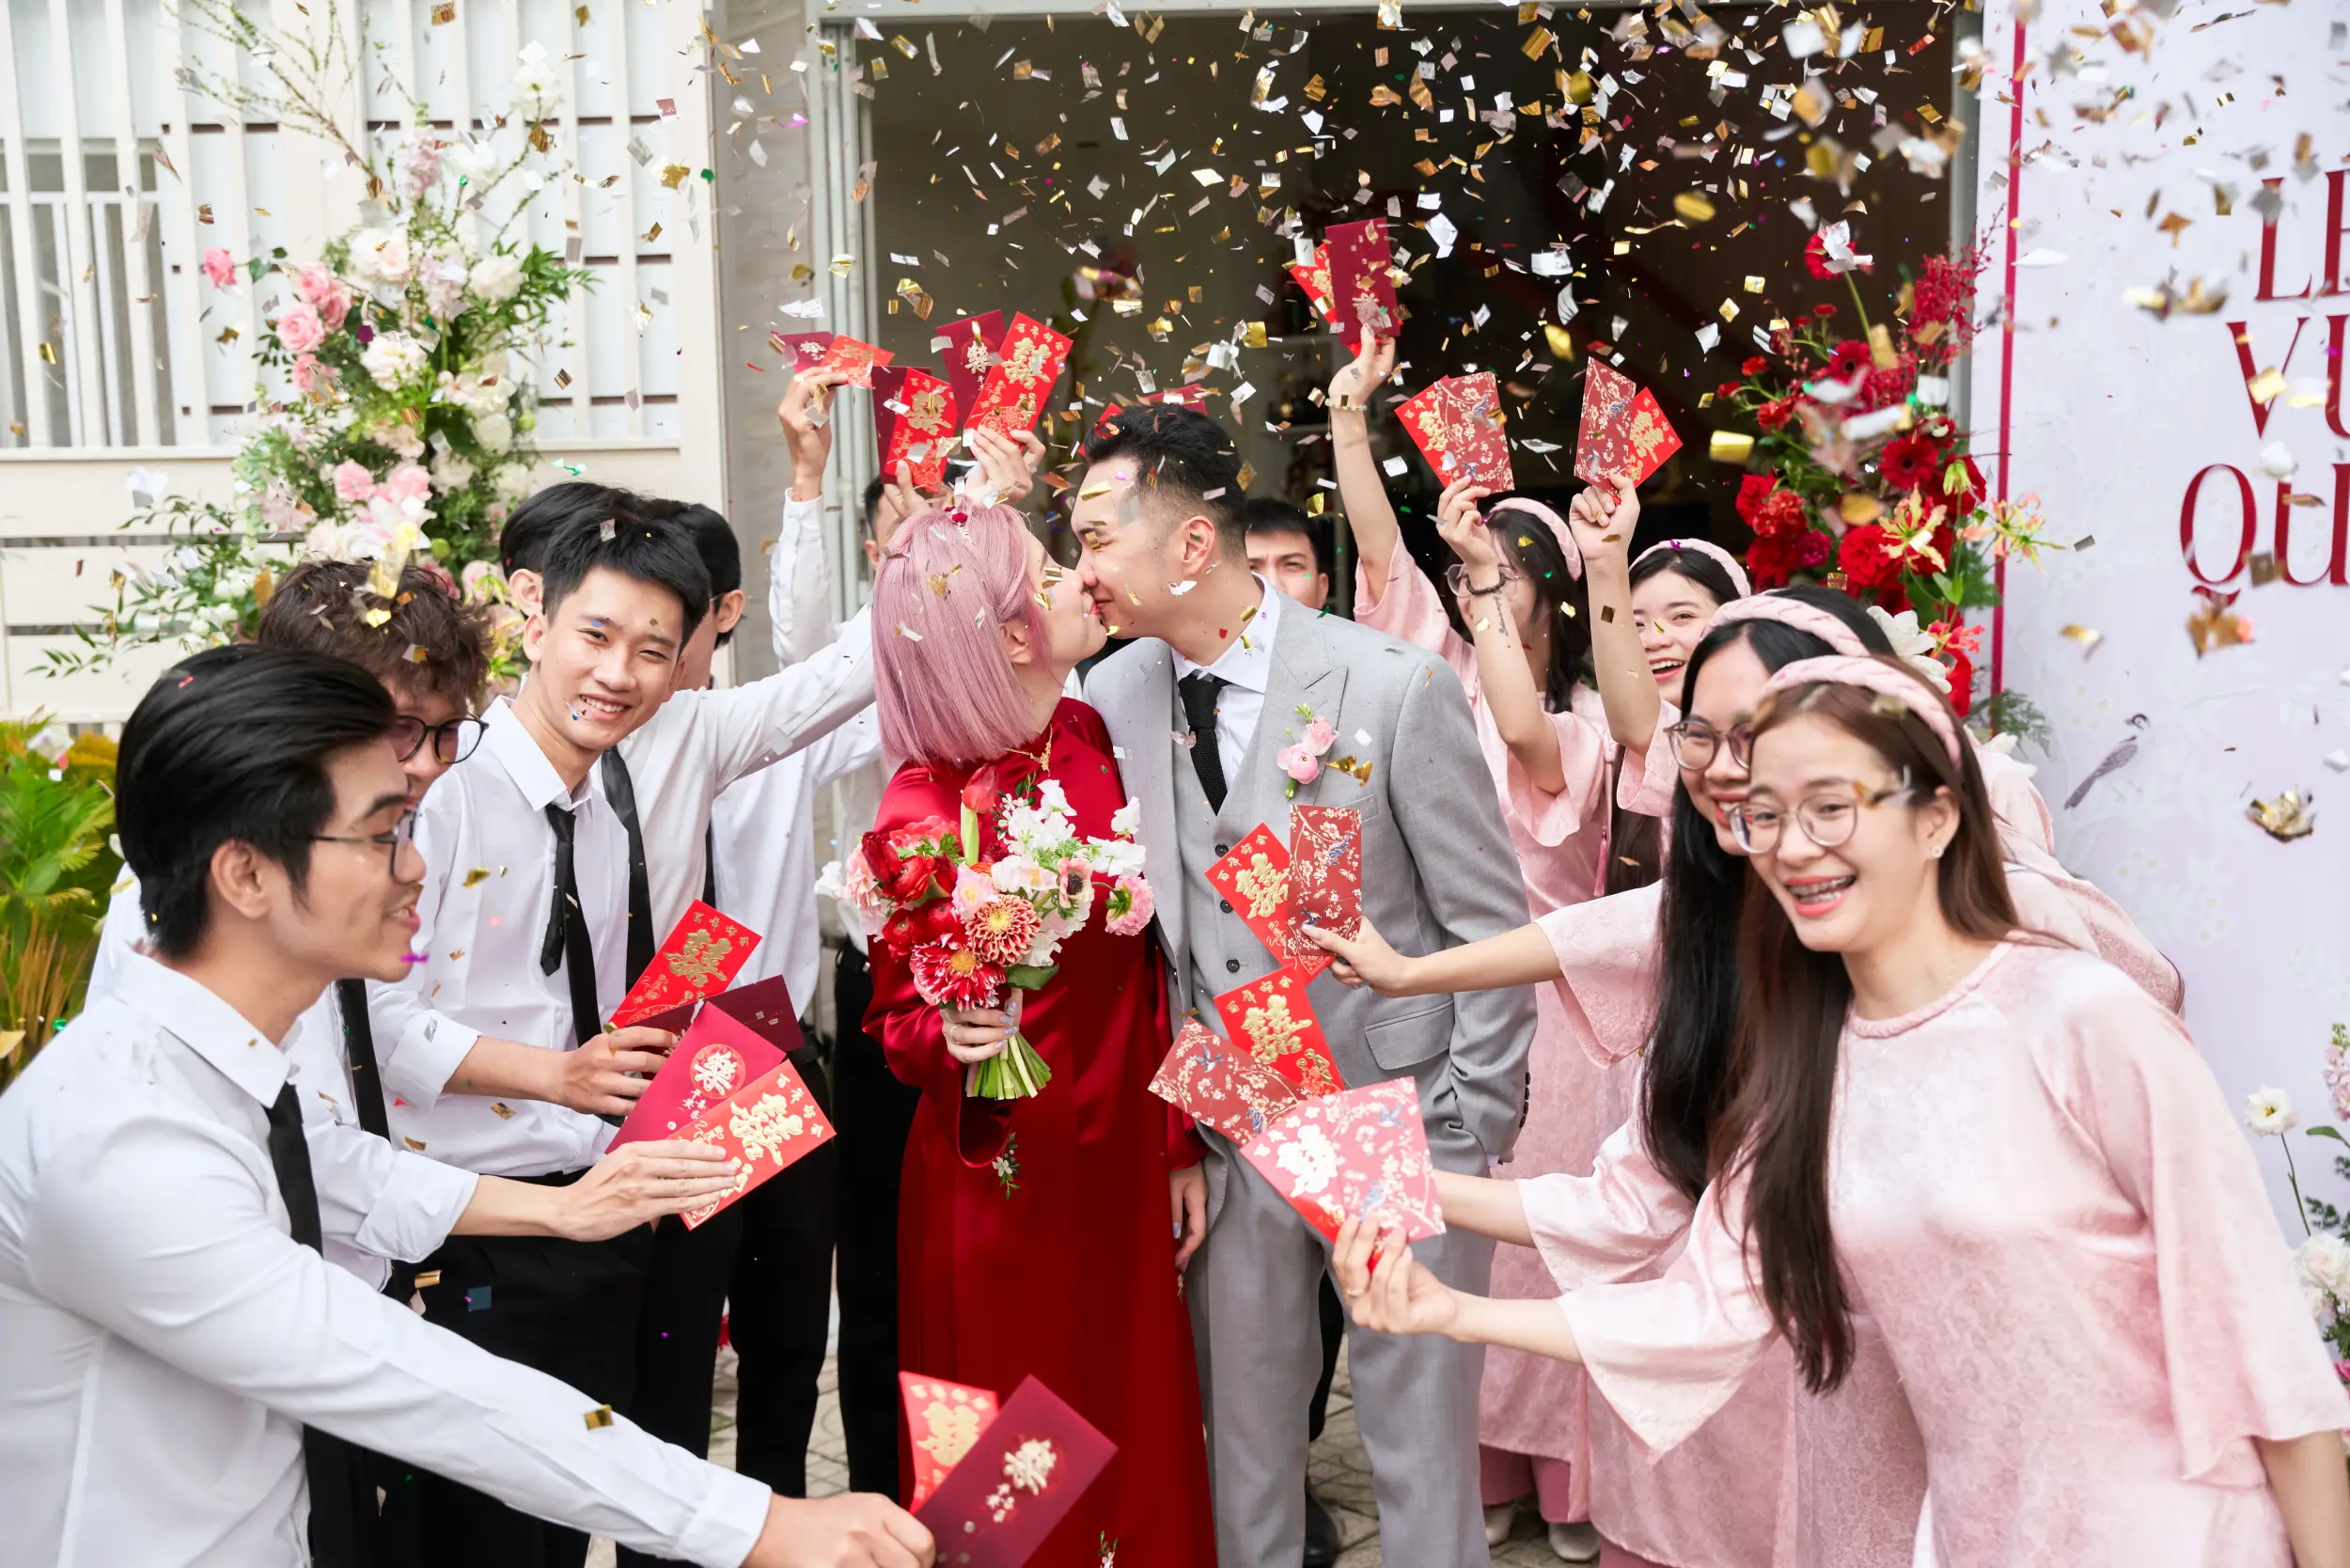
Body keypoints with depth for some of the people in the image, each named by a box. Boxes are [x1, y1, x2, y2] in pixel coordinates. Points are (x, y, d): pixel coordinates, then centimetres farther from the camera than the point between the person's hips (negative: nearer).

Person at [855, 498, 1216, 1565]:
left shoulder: (1095, 741, -2)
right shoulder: (921, 817, -17)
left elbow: (1144, 955, 4)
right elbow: (896, 1018, -4)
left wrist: (1180, 1142, 6)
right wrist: (950, 1037, -27)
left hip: (1127, 1160, 5)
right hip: (1000, 1183, -5)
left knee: (1146, 1443, 16)